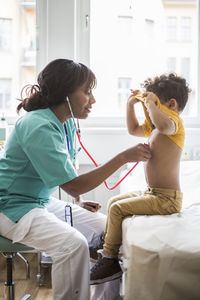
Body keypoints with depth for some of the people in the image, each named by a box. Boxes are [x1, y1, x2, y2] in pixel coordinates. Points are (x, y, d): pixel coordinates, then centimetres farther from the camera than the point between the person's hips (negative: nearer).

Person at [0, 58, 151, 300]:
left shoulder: (66, 123, 4)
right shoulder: (39, 128, -26)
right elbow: (73, 185, -28)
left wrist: (79, 203, 5)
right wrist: (123, 157, -26)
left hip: (44, 202, 10)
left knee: (104, 226, 3)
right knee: (74, 243, -30)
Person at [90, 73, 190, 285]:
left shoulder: (174, 121, -16)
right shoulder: (154, 128, 15)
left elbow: (164, 125, -42)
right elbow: (134, 130, 29)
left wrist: (151, 103, -28)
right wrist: (131, 104, 17)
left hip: (165, 198, -11)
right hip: (153, 193, 11)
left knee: (117, 208, -16)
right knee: (114, 201, 18)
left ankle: (110, 261, -5)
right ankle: (107, 248, 26)